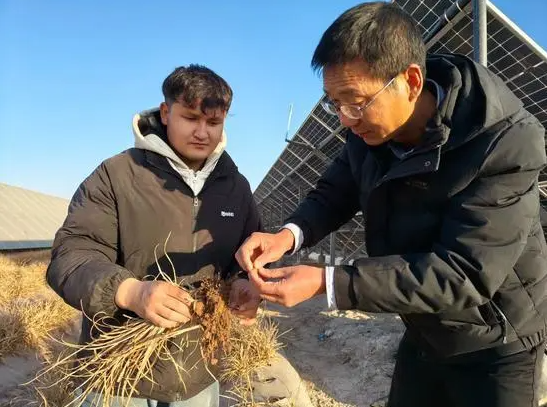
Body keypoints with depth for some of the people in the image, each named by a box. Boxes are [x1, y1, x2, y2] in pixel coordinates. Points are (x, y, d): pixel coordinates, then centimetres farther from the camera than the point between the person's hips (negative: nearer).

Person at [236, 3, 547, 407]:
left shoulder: (506, 146, -30)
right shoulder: (367, 134, -11)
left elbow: (462, 275, -33)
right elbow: (334, 194, 2)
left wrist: (327, 282, -38)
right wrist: (290, 233, -21)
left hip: (494, 348, -5)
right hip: (423, 336, 6)